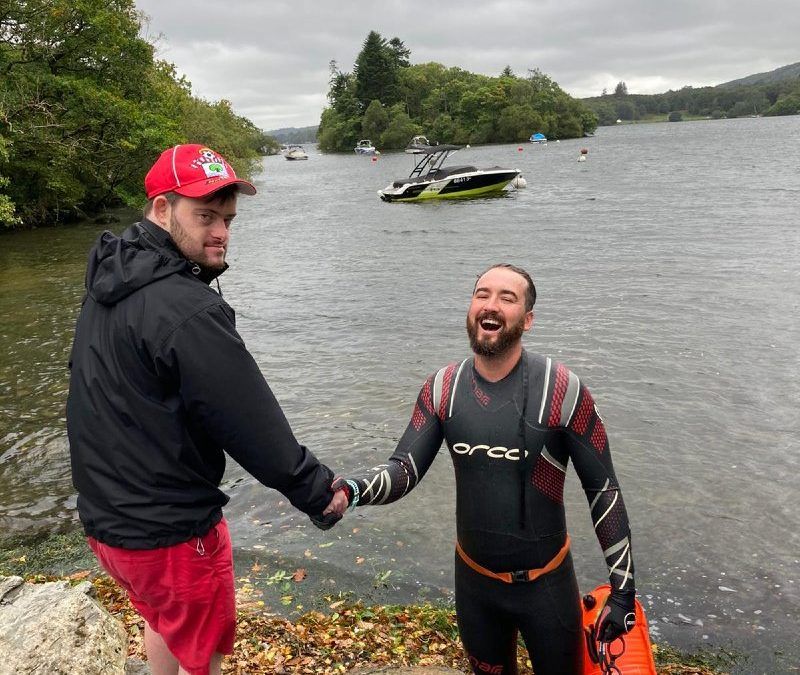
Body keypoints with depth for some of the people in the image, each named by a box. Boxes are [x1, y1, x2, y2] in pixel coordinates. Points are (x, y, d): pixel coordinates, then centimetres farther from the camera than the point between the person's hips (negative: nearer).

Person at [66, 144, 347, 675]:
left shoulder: (108, 284, 2)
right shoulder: (188, 312, -27)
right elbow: (253, 426, -23)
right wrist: (318, 491, -10)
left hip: (104, 513, 9)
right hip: (167, 531, -9)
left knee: (164, 621, 30)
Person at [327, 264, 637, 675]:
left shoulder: (563, 391, -19)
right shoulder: (442, 389, -9)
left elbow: (603, 490, -11)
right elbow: (404, 470, -11)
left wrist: (623, 588, -8)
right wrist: (353, 489, -33)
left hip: (546, 584, -3)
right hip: (473, 580, 3)